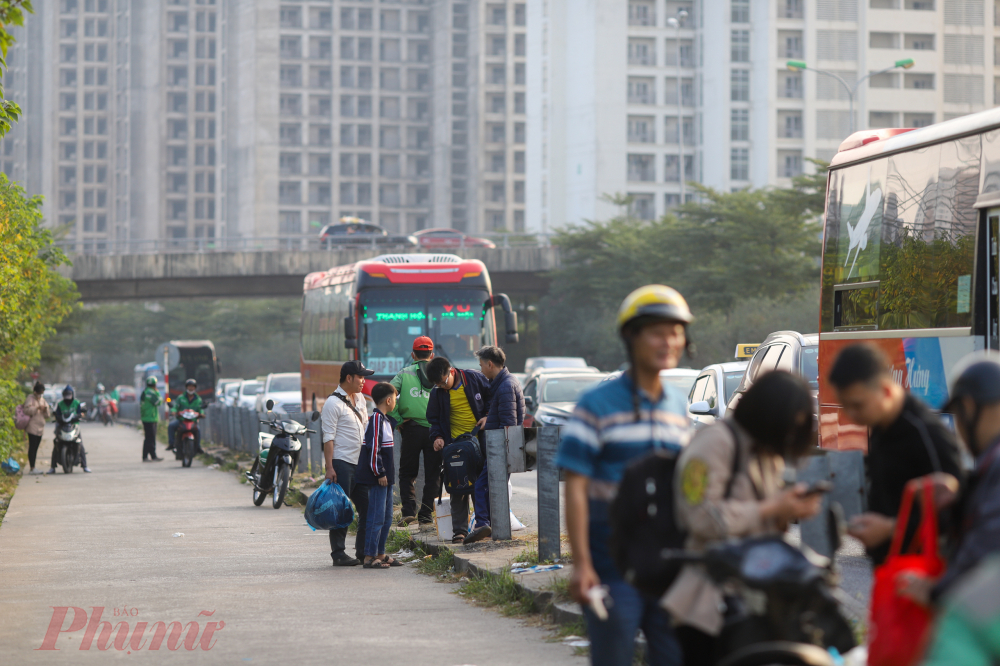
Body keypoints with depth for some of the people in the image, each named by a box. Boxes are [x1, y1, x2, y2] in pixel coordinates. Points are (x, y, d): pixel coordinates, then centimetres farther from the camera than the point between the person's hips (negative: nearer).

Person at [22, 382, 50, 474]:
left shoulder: (42, 399, 20)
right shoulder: (30, 398, -2)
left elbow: (47, 415, 19)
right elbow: (27, 410, -17)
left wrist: (46, 409, -2)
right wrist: (37, 408, -24)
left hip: (40, 427, 7)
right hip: (32, 427, -7)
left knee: (35, 448, 8)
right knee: (32, 447, -10)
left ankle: (33, 468, 11)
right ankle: (32, 468, -12)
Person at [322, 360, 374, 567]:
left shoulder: (359, 398, 14)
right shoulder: (333, 403, -11)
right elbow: (328, 438, -13)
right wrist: (329, 468, -18)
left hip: (361, 463, 8)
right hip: (341, 464, -8)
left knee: (367, 509, 8)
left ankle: (363, 551, 16)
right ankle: (338, 554, 0)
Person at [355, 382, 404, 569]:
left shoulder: (385, 420, 17)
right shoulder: (377, 419, -15)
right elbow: (373, 447, -21)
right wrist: (380, 473, -20)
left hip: (385, 477, 10)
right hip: (377, 478, -10)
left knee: (386, 517, 14)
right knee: (377, 516, -9)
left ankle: (380, 554, 20)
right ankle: (369, 557, -8)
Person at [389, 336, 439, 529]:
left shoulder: (405, 373, 4)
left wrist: (397, 419, -1)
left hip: (411, 428, 0)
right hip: (435, 430, 0)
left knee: (407, 473, 12)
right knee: (432, 475, 7)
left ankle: (409, 511, -5)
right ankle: (426, 517, 3)